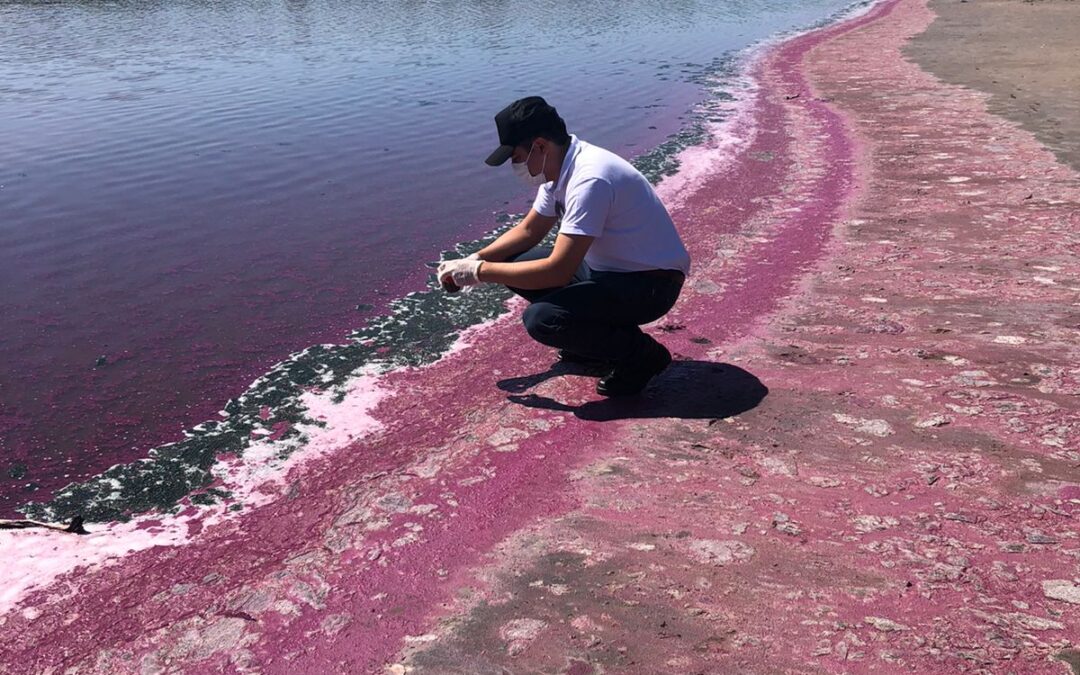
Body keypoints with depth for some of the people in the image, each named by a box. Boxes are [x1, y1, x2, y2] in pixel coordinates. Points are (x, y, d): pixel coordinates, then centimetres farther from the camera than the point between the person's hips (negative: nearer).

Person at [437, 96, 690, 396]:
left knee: (541, 319, -26)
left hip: (652, 282, -9)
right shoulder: (559, 167, 0)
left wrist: (481, 271, -21)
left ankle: (641, 355, -5)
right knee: (514, 264, 2)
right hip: (609, 267, 9)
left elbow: (557, 271, -31)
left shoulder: (589, 180, -29)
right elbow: (529, 230, 13)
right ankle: (600, 333, 12)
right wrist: (473, 260, 0)